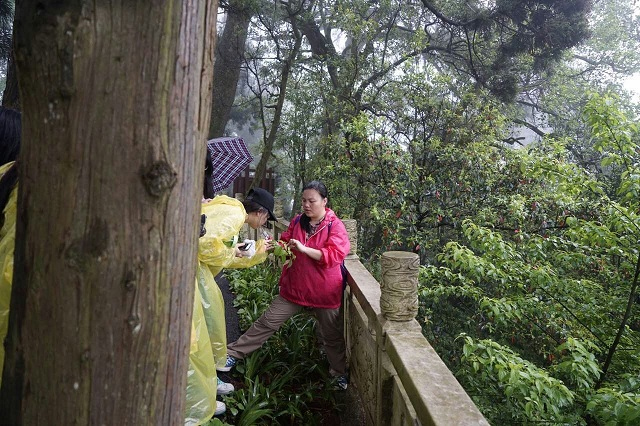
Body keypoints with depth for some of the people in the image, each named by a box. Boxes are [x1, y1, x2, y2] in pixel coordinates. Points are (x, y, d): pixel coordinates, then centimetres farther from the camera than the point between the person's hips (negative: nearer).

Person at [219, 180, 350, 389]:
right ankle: (232, 354, 14)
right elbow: (286, 243, 16)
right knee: (267, 322, 3)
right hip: (294, 288, 3)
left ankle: (340, 372, 34)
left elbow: (336, 254, -22)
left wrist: (303, 249, -28)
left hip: (324, 292, -3)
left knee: (332, 335, 13)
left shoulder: (335, 225, -10)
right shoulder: (297, 222, 4)